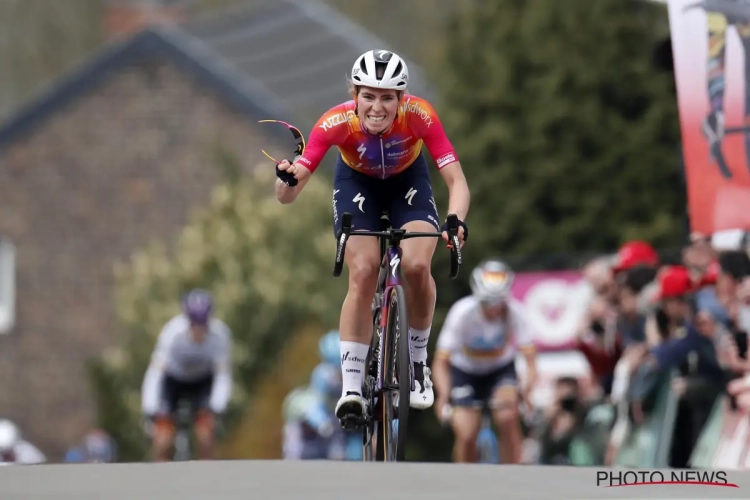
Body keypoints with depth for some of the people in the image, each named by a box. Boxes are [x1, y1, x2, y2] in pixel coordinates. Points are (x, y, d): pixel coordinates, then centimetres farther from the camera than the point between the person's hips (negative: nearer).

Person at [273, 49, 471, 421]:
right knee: (363, 275, -20)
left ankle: (419, 361, 0)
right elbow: (287, 195, -35)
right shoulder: (337, 122, -34)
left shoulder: (419, 116, -35)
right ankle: (351, 387, -15)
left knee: (416, 265, -24)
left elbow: (457, 181, -35)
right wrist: (287, 180, -59)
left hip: (408, 180, 0)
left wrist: (456, 221, -56)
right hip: (357, 182, 0)